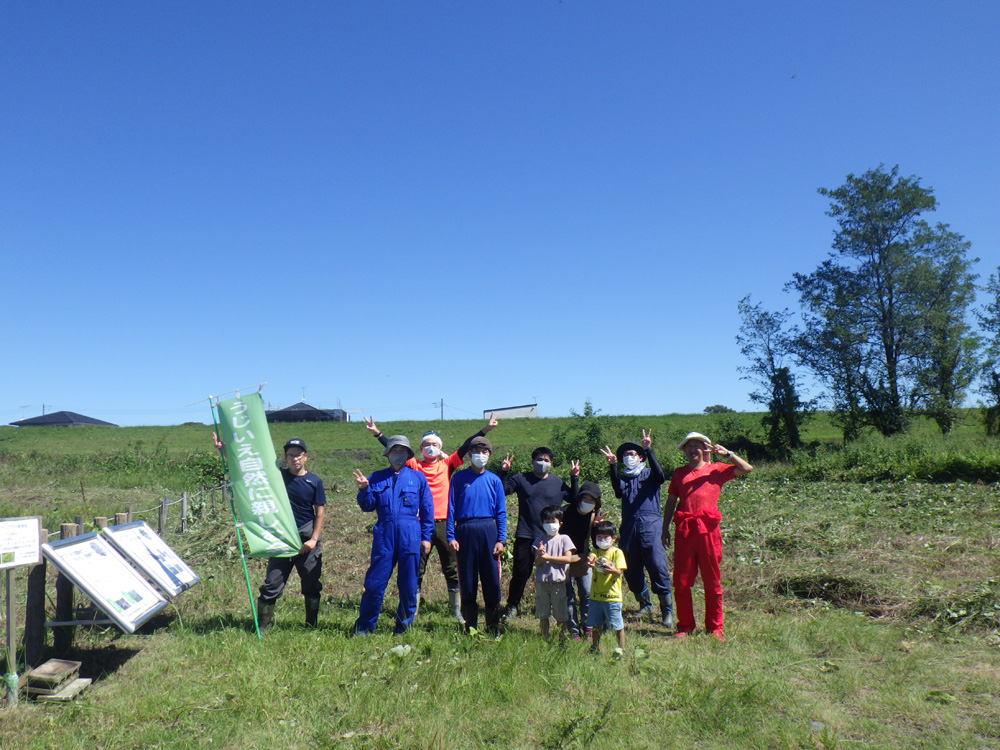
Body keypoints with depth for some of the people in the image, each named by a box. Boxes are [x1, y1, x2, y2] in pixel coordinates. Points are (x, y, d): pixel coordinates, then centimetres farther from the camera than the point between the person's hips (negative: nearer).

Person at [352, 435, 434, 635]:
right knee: (375, 582, 0)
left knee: (408, 585, 4)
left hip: (410, 536, 0)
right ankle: (364, 628, 13)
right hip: (384, 534, 0)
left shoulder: (418, 477, 10)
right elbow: (367, 506, 9)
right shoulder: (377, 477, 13)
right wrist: (364, 489, -9)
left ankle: (403, 628, 18)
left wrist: (426, 536, 5)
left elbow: (427, 509, 10)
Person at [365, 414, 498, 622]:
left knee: (452, 569, 9)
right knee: (416, 570, 6)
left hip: (444, 524, 1)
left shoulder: (447, 465, 8)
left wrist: (485, 429, -2)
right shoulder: (414, 465, 7)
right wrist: (377, 433, -7)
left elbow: (465, 448, 3)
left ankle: (457, 611, 20)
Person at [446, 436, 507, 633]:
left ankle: (493, 629, 12)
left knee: (492, 581, 1)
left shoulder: (494, 480, 8)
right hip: (465, 531, -1)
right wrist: (450, 536, -4)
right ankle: (470, 628, 17)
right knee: (467, 582, 5)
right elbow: (451, 509, 4)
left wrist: (501, 539, -1)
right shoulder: (459, 478, 5)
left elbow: (501, 512, 7)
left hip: (489, 530, 1)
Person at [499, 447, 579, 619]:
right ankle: (512, 606, 20)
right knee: (521, 573, 1)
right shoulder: (521, 479, 4)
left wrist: (575, 478, 2)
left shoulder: (558, 482, 9)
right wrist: (504, 472, -11)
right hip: (525, 536, -1)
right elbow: (501, 491, 0)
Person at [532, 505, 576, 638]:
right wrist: (540, 556, -20)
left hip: (558, 581, -2)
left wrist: (548, 557, -13)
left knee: (561, 614, 3)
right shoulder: (539, 540, 8)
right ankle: (544, 637, 18)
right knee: (543, 614, 7)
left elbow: (568, 558, -10)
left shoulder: (564, 539, 2)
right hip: (541, 581, 2)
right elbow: (537, 563, 2)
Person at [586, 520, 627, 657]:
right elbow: (591, 559, -14)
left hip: (612, 595, -4)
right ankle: (596, 647, 29)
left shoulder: (617, 553, -3)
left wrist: (611, 569, -33)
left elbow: (619, 572, -11)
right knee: (596, 624, 14)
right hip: (596, 595, 4)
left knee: (617, 625, 1)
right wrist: (590, 562, -37)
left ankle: (621, 648, 16)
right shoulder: (596, 552, 7)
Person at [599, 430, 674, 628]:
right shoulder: (623, 478, 18)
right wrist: (612, 466, -16)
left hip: (650, 526, -3)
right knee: (631, 571, 7)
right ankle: (645, 605, 26)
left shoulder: (648, 474, 11)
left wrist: (648, 450, -22)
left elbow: (660, 476, -14)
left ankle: (667, 610, -3)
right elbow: (619, 491, -5)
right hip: (629, 528, 4)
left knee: (658, 567, -11)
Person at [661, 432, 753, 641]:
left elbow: (747, 469, 4)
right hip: (684, 531, 2)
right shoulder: (679, 473, 15)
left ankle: (715, 627, 16)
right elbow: (671, 502, 15)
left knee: (712, 581, 4)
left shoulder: (716, 469, 10)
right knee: (681, 581, 3)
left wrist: (727, 453, -4)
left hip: (708, 530, -2)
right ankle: (685, 626, 16)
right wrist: (665, 529, 11)